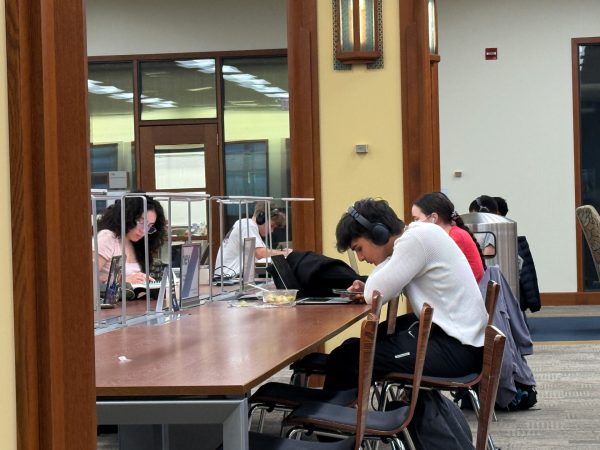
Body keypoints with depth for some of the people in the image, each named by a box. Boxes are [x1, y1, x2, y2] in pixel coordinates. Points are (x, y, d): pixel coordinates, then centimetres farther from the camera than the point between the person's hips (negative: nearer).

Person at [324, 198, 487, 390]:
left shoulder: (417, 238, -18)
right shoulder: (415, 234, 10)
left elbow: (373, 295, -19)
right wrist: (366, 287, 2)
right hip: (448, 330, 10)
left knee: (345, 358, -8)